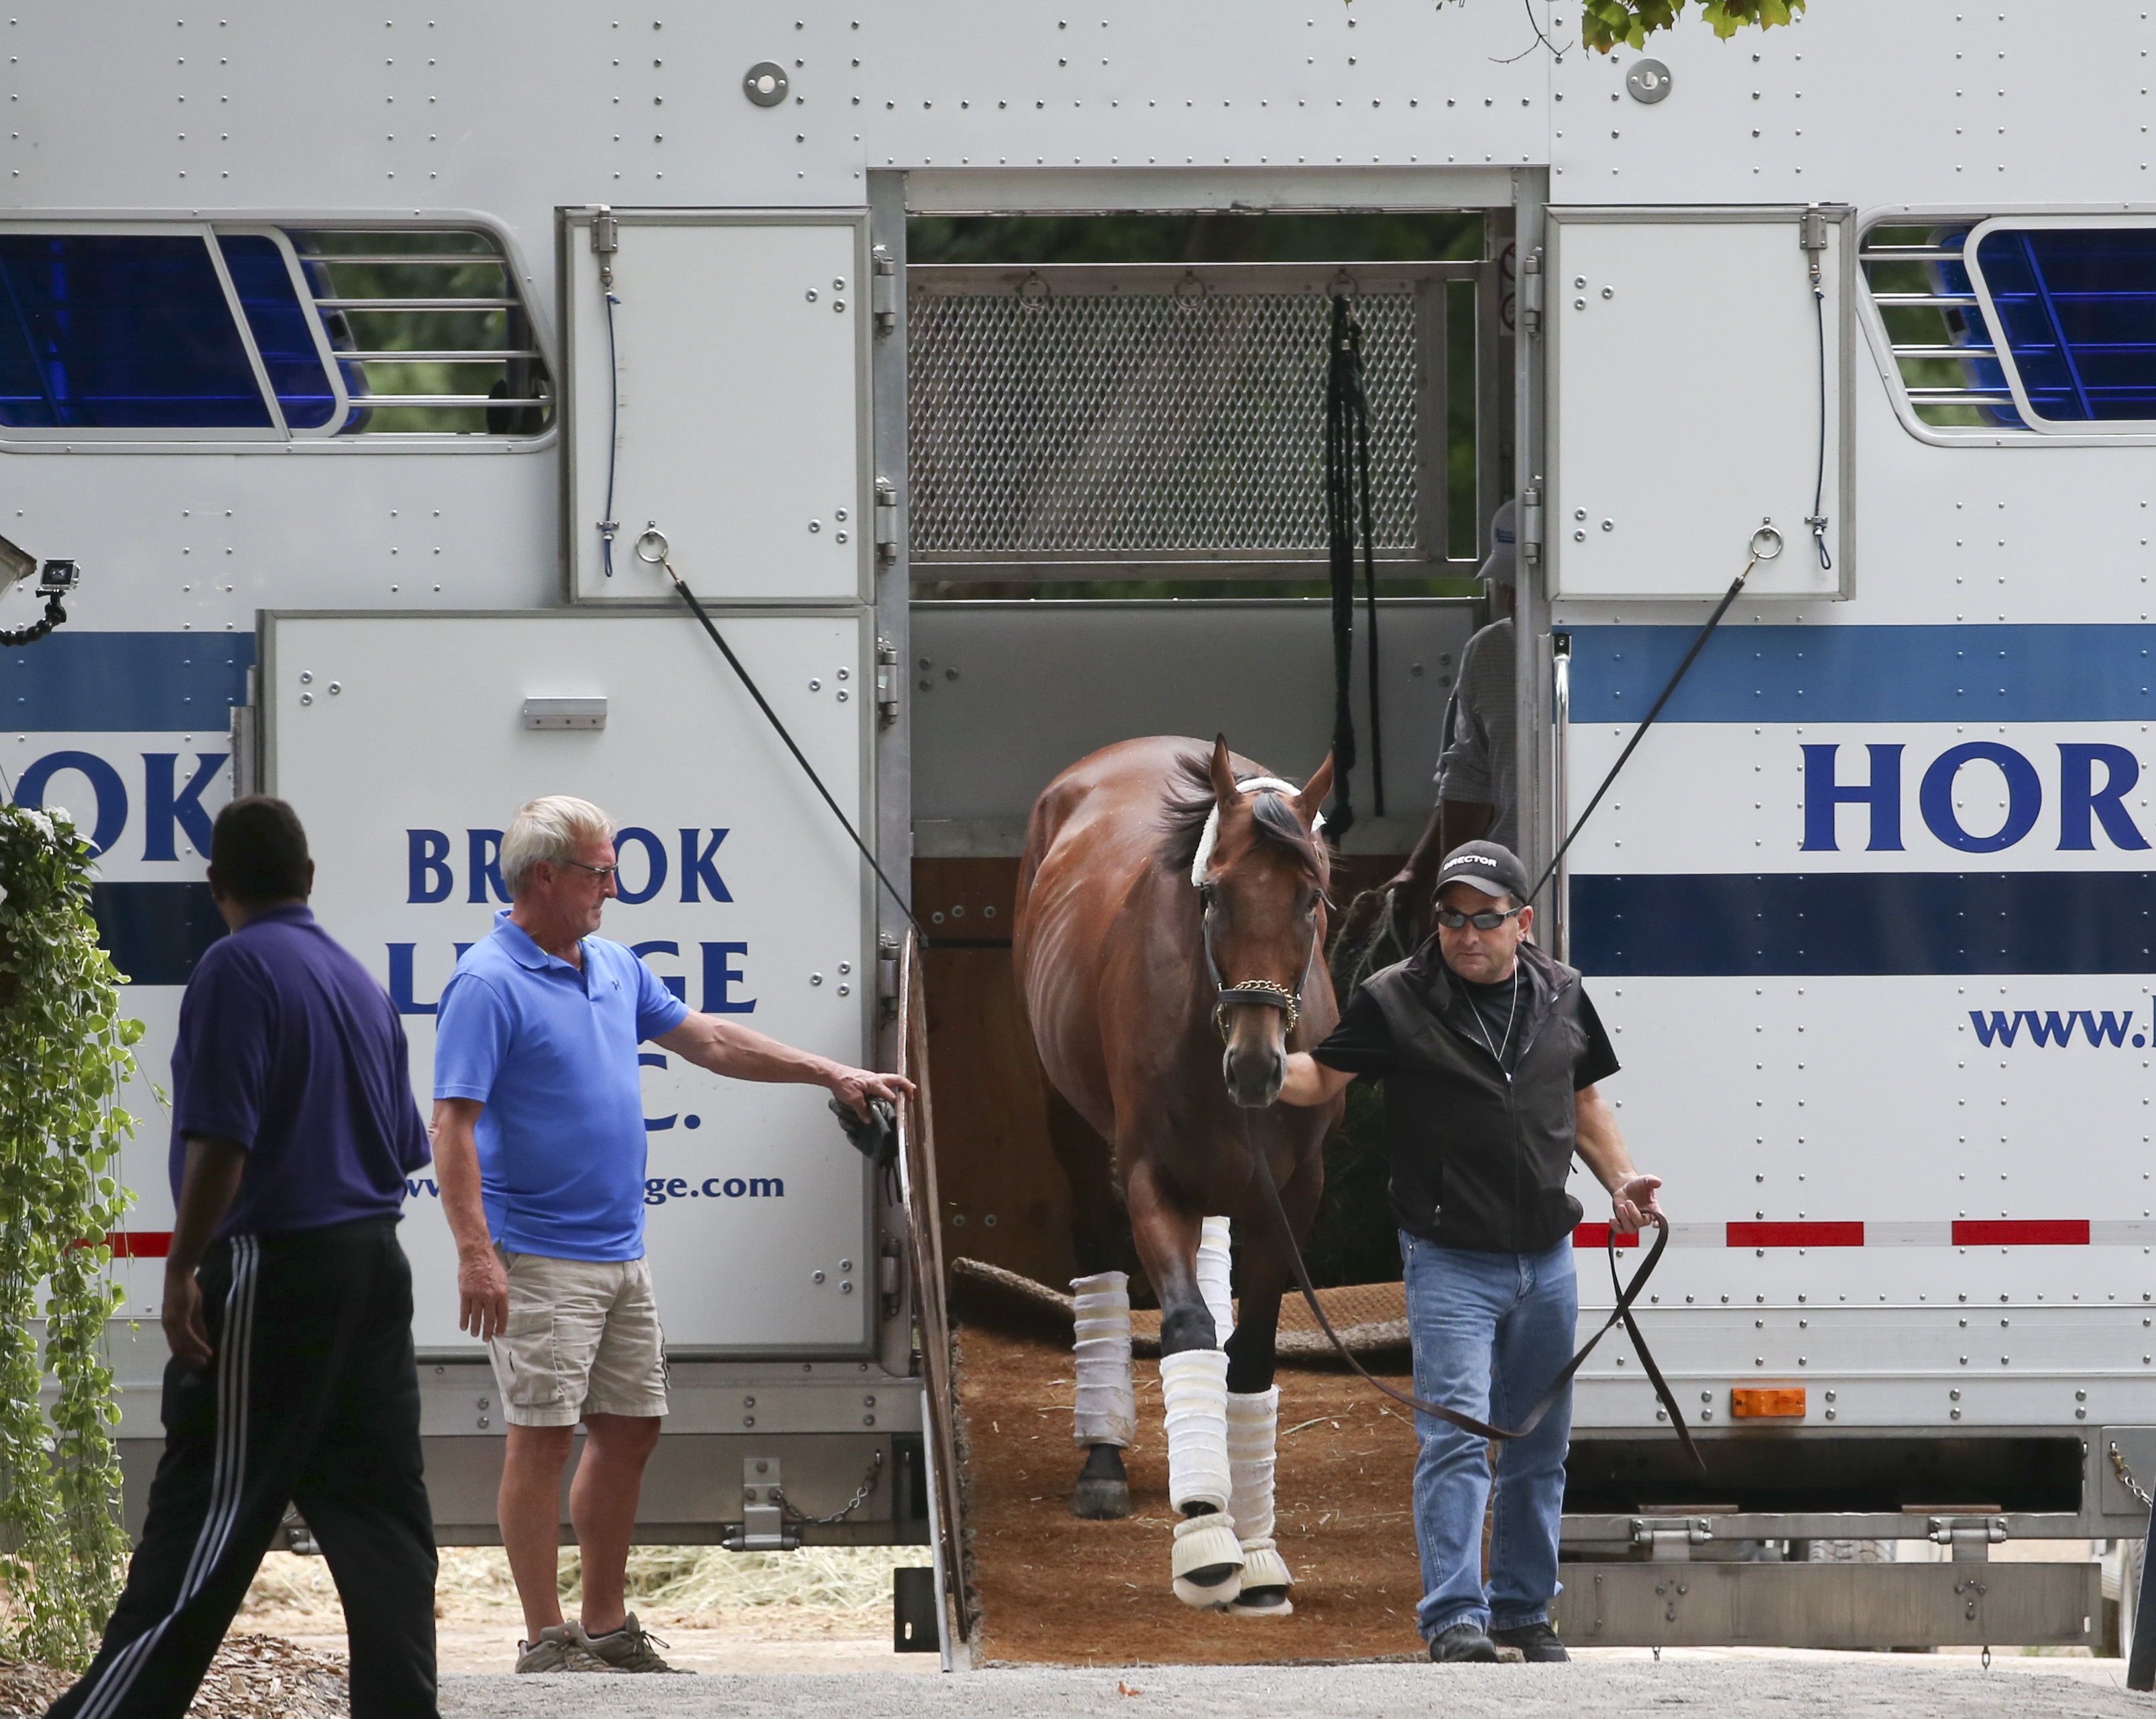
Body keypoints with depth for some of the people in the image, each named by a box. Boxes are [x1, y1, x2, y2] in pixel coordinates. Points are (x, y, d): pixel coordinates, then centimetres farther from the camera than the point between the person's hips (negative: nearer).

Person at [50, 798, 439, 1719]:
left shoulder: (237, 969, -10)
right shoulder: (359, 983, 13)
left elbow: (220, 1142, -19)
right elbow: (403, 1146, 18)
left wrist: (181, 1272, -14)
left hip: (274, 1270, -7)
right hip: (373, 1263, 7)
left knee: (206, 1510, -7)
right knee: (378, 1509, 6)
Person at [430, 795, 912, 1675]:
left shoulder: (616, 969, 13)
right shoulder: (487, 985, -14)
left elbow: (708, 1040, 23)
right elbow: (453, 1125, -18)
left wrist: (831, 1074, 21)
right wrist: (475, 1253, -25)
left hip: (620, 1255, 9)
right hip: (539, 1261, -9)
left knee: (630, 1431, 11)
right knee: (543, 1437, -6)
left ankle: (609, 1626, 21)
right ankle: (546, 1641, -3)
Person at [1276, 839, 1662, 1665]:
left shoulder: (1561, 997, 7)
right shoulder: (1395, 1001, -4)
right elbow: (1323, 1077, -1)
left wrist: (1620, 1180, 6)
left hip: (1546, 1261, 5)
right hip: (1450, 1263, -5)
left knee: (1540, 1445, 12)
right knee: (1455, 1438, -14)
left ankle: (1525, 1609, 22)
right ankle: (1454, 1618, -15)